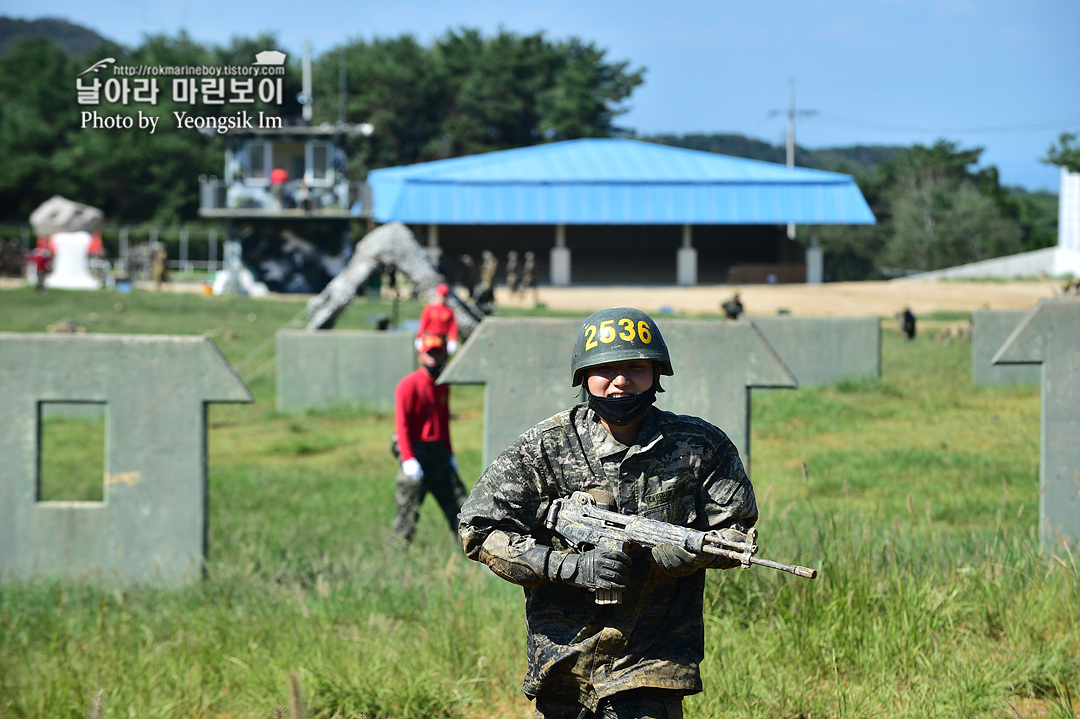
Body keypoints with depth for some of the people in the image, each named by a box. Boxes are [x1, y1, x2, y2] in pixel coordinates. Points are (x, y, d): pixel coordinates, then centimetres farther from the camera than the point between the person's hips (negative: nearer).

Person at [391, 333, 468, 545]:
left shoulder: (442, 386, 15)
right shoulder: (409, 384, -8)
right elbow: (401, 424, -14)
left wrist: (449, 454, 20)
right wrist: (408, 459, -21)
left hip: (439, 454, 7)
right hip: (417, 454, -7)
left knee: (459, 504, 5)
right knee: (408, 512, -4)